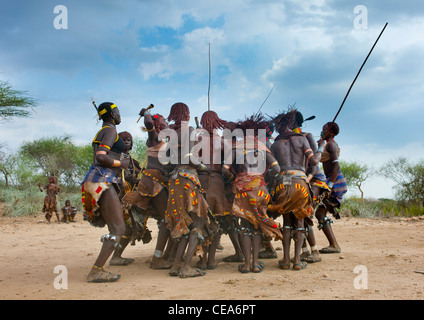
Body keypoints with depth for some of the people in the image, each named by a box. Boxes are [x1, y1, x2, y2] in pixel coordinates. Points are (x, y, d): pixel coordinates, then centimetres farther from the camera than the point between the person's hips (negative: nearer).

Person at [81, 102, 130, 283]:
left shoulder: (101, 132, 25)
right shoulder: (110, 130, -6)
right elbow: (101, 157, -19)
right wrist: (121, 163, -7)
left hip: (96, 181, 10)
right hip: (102, 181, -10)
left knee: (115, 229, 11)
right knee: (119, 229, -12)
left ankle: (98, 269, 10)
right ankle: (95, 272, -16)